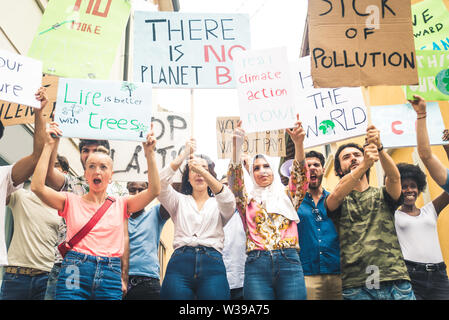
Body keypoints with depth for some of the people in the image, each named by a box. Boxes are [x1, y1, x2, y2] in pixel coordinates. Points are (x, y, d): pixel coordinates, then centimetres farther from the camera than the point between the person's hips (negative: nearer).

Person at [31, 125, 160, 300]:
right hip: (75, 272, -1)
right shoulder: (71, 201, 10)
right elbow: (37, 187, -4)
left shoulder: (121, 205, 12)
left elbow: (154, 190, 0)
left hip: (110, 276, 1)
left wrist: (149, 153, -3)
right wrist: (49, 146, -2)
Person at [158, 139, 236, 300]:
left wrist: (203, 171, -20)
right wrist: (183, 156, -8)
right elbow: (160, 184, 1)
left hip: (212, 264, 0)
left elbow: (228, 201, -7)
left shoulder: (217, 203, 18)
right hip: (180, 263, 1)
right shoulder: (180, 200, 20)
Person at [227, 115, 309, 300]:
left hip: (289, 263, 1)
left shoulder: (287, 197, 18)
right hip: (257, 264, 0)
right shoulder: (248, 201, 16)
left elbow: (300, 177, 2)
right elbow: (234, 181, 0)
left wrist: (299, 144, -15)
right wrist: (236, 146, -15)